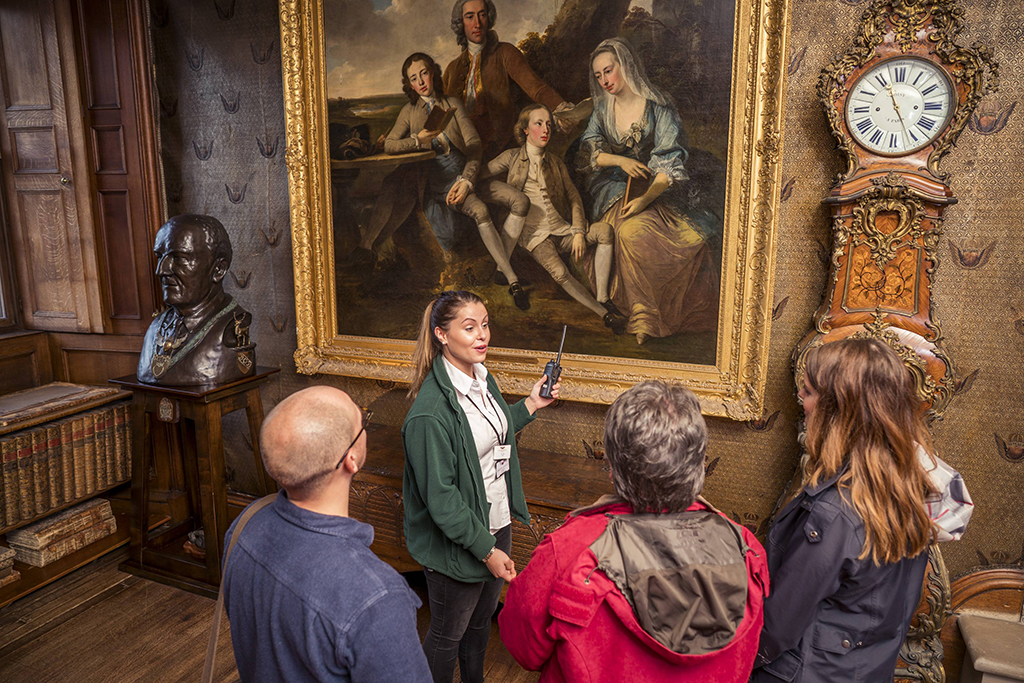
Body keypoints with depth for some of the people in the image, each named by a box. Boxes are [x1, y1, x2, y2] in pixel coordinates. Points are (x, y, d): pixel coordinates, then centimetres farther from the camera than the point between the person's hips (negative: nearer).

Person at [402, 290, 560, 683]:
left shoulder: (483, 380, -1)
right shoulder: (431, 409, -27)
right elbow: (440, 497, -24)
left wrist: (531, 404, 8)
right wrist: (487, 550, -19)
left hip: (497, 524, 8)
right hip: (457, 543, -8)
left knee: (482, 619, 28)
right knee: (448, 634, 16)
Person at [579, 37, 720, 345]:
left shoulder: (658, 106, -4)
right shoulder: (603, 109, 11)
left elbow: (670, 162, -13)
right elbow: (588, 152, 6)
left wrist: (646, 198, -28)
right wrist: (621, 160, -14)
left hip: (654, 189, -3)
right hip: (613, 189, 4)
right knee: (633, 230, -28)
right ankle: (644, 316, -12)